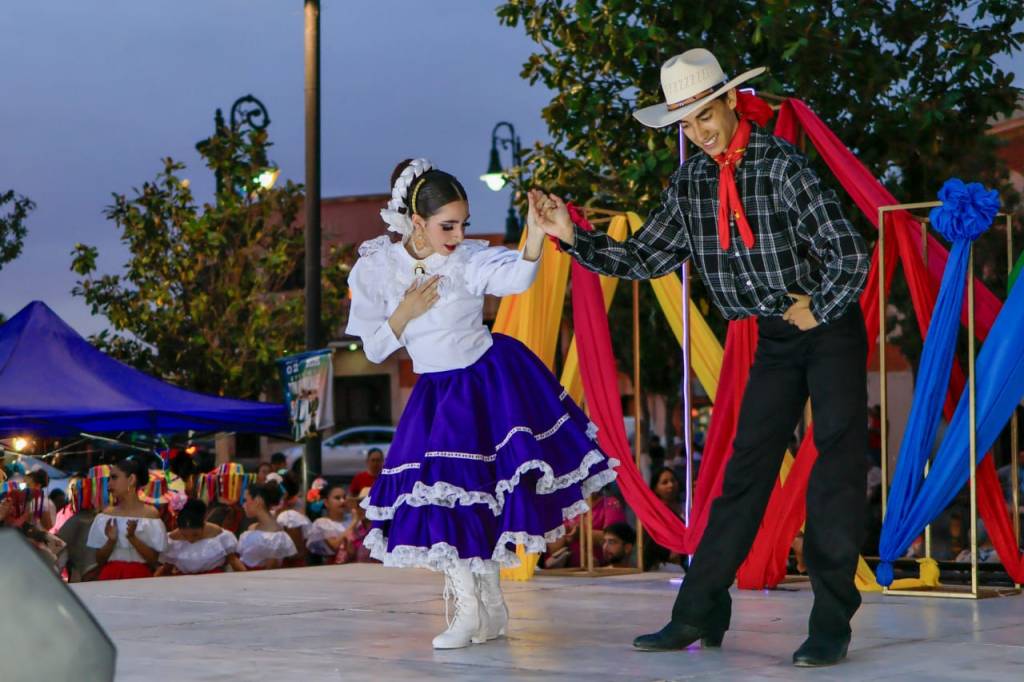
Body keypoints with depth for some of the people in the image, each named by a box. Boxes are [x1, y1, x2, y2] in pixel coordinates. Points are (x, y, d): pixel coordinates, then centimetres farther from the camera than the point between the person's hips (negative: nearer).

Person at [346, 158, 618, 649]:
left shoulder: (469, 259, -16)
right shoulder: (375, 268, -9)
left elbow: (518, 277, -38)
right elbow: (374, 350, -3)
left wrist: (536, 233, -54)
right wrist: (406, 311, -19)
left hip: (492, 381, -2)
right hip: (437, 393, 2)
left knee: (481, 494, -1)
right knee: (436, 492, -3)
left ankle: (487, 607, 18)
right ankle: (471, 609, 12)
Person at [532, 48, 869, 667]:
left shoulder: (782, 166, -20)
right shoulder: (691, 185, 1)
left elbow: (850, 254, -22)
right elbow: (643, 258, 5)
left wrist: (817, 311, -13)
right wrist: (573, 237, -4)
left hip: (831, 327, -6)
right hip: (775, 339, 6)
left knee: (837, 468, -9)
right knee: (745, 468, 5)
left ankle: (832, 626, -6)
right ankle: (699, 616, 8)